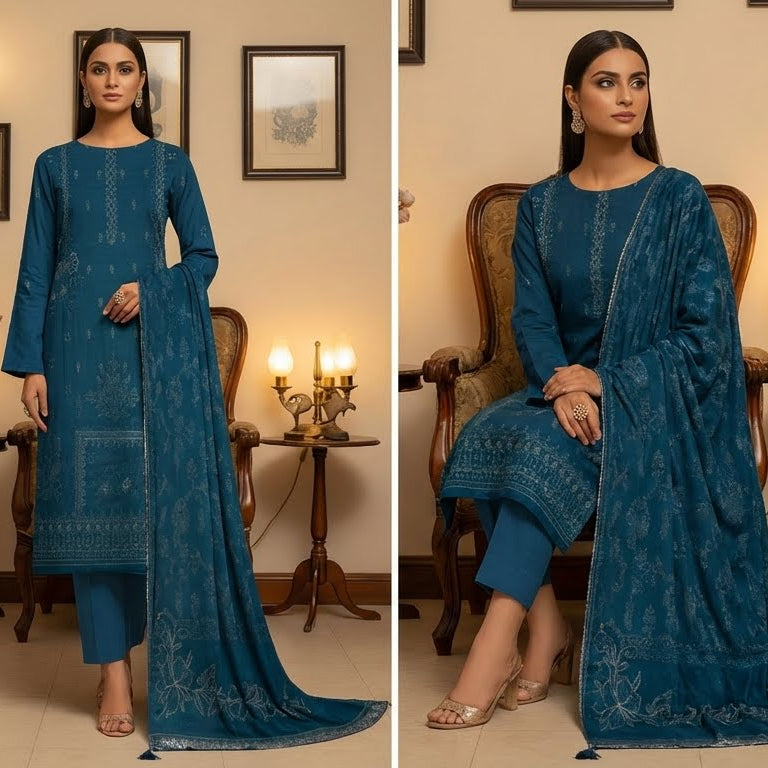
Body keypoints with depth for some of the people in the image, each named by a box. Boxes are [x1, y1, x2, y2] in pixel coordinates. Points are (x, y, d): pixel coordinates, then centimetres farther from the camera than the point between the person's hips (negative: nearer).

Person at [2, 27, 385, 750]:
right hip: (80, 350, 1)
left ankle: (181, 675, 9)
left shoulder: (170, 163, 8)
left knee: (163, 501, -2)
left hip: (157, 350, 0)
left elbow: (203, 257, 7)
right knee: (93, 503, -1)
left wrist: (150, 290, -12)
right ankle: (114, 676, 5)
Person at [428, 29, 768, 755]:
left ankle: (494, 649, -29)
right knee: (482, 438, -27)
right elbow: (531, 319, 1)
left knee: (541, 448, -32)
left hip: (654, 401, -4)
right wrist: (563, 387, -20)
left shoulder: (680, 198, -5)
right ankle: (547, 630, -18)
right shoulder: (541, 205, 7)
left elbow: (705, 334, -8)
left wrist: (606, 383, -18)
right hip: (564, 389, 4)